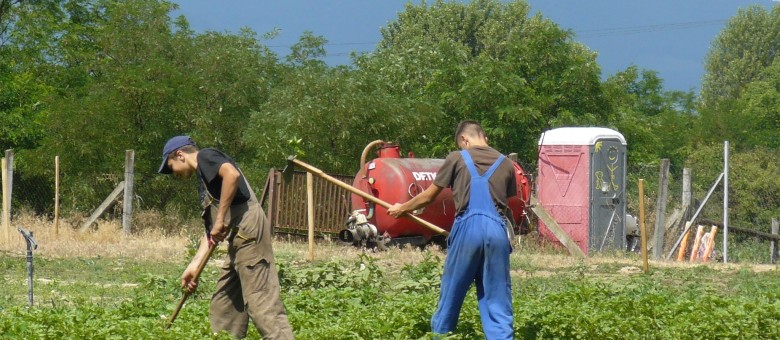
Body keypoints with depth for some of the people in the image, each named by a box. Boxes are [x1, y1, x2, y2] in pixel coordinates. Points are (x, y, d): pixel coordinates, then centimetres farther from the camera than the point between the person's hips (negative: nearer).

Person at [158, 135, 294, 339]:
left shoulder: (205, 157, 1)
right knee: (223, 306, 14)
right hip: (238, 240, 10)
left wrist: (220, 220, -17)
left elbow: (232, 174, -21)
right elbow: (210, 231, 24)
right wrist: (194, 265, 17)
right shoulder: (204, 181, 27)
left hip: (248, 232, -10)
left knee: (260, 301, -16)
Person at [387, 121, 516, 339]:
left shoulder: (457, 159, 7)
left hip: (467, 229, -2)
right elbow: (509, 202, 15)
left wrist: (402, 208, 29)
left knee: (451, 295, 9)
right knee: (497, 298, 3)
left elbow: (429, 196, 13)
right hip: (497, 231, 2)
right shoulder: (505, 163, 14)